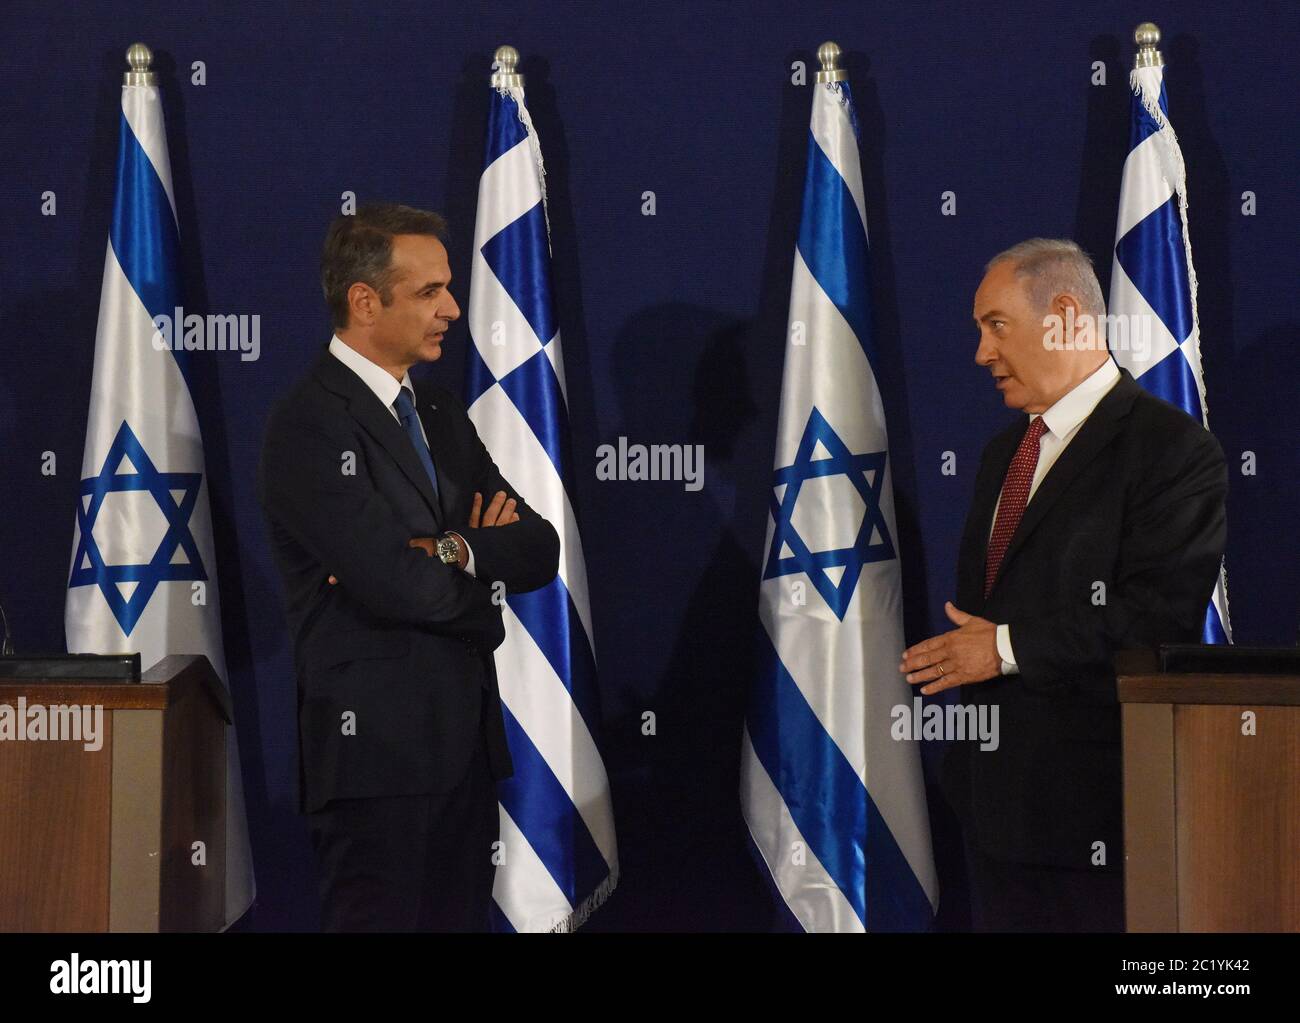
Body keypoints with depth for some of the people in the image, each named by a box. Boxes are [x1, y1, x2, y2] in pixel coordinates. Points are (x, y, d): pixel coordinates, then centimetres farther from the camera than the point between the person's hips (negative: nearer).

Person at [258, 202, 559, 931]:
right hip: (377, 747, -8)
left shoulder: (441, 413, 15)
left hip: (466, 739, 8)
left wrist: (453, 554, -13)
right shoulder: (310, 427, -12)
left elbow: (540, 551, 7)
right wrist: (484, 592, 0)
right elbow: (396, 585, -20)